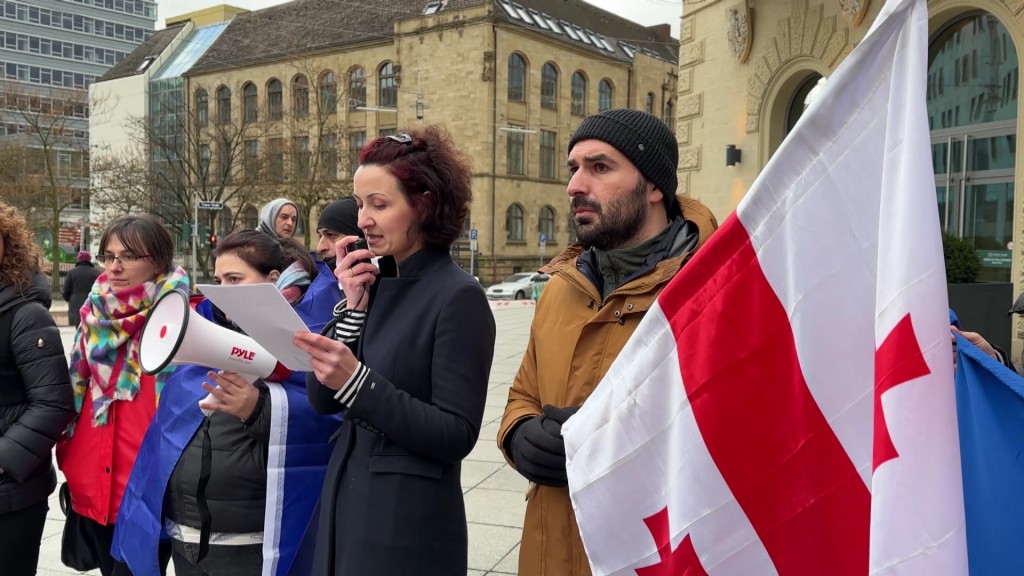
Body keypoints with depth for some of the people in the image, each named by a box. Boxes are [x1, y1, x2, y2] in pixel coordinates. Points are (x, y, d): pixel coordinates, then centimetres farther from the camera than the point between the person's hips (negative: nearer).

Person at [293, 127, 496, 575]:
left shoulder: (458, 297, -15)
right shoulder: (374, 284, 4)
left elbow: (457, 434, -19)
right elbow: (322, 400, 2)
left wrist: (358, 381, -27)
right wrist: (353, 307, -9)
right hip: (345, 503, 6)